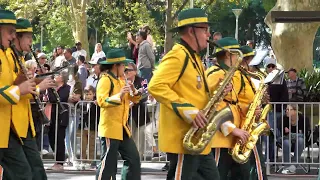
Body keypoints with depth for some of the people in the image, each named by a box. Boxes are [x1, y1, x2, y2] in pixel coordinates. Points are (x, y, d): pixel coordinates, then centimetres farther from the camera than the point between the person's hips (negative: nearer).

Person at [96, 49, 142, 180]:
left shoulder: (120, 80, 16)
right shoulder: (105, 80, -11)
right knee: (108, 163, -4)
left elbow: (133, 99, 21)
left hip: (122, 128, 9)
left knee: (134, 158, 10)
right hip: (110, 128, -9)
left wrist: (134, 92, 0)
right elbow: (101, 101, -23)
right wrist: (119, 95, -30)